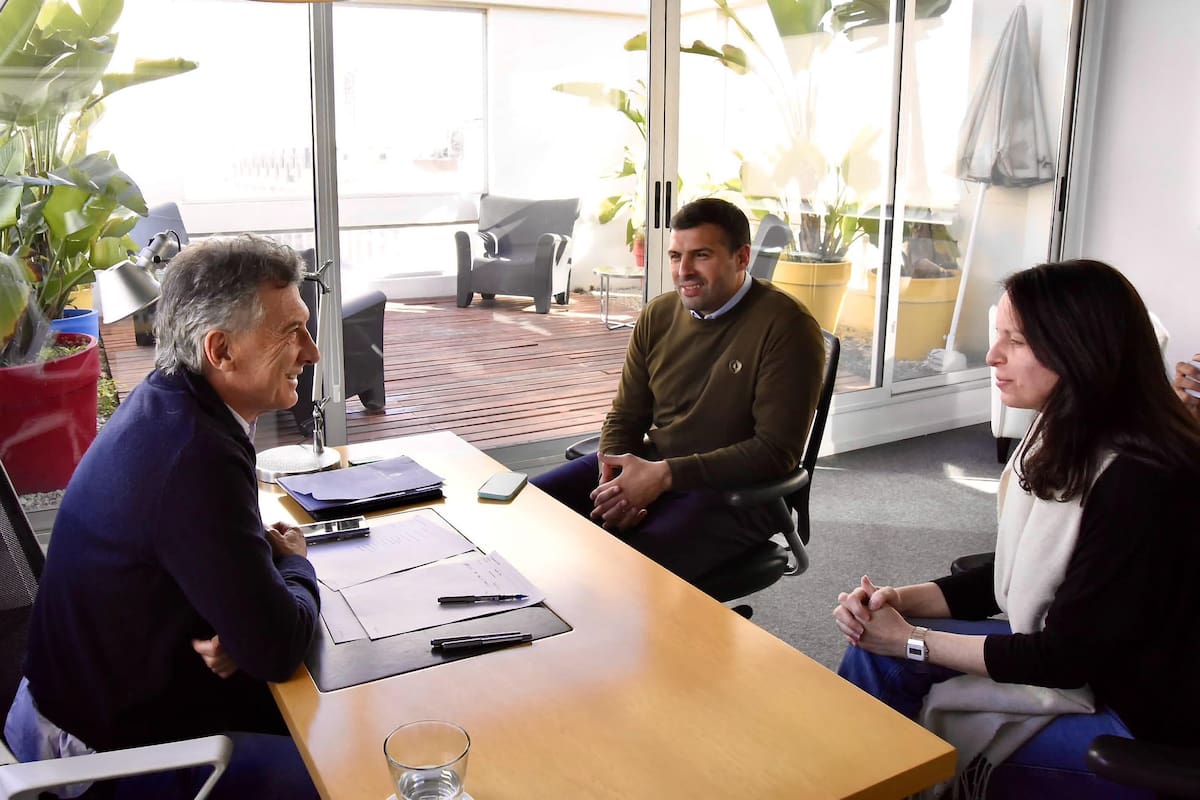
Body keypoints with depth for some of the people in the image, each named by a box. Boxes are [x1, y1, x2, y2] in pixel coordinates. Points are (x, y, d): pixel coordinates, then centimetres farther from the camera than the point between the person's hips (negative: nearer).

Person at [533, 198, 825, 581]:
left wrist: (665, 475, -23)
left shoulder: (786, 326, -14)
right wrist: (614, 479, -11)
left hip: (734, 494, -6)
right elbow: (625, 416, 12)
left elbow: (775, 451, -18)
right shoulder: (658, 316, 5)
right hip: (649, 466, 7)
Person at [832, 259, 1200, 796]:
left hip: (1139, 722, -8)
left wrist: (910, 640, -17)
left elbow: (1069, 655, -23)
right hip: (1067, 658, 8)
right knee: (877, 644, -6)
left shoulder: (1139, 481, -28)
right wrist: (900, 600, -8)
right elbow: (1013, 578, 7)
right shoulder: (1059, 439, -1)